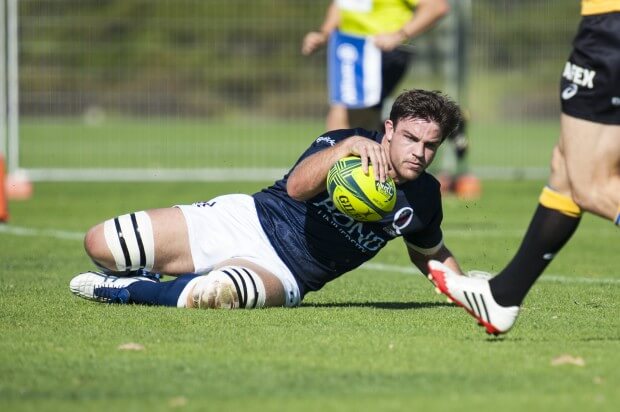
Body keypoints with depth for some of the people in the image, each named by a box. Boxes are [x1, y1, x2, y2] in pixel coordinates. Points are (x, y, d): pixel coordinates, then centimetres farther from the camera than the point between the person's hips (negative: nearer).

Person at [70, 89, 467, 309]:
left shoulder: (425, 199, 2)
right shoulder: (348, 143, -9)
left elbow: (433, 254, 23)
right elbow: (296, 186, -30)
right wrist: (349, 144, -44)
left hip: (281, 274, 1)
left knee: (215, 294, -39)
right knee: (101, 245, -15)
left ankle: (129, 289, -11)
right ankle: (141, 276, 19)